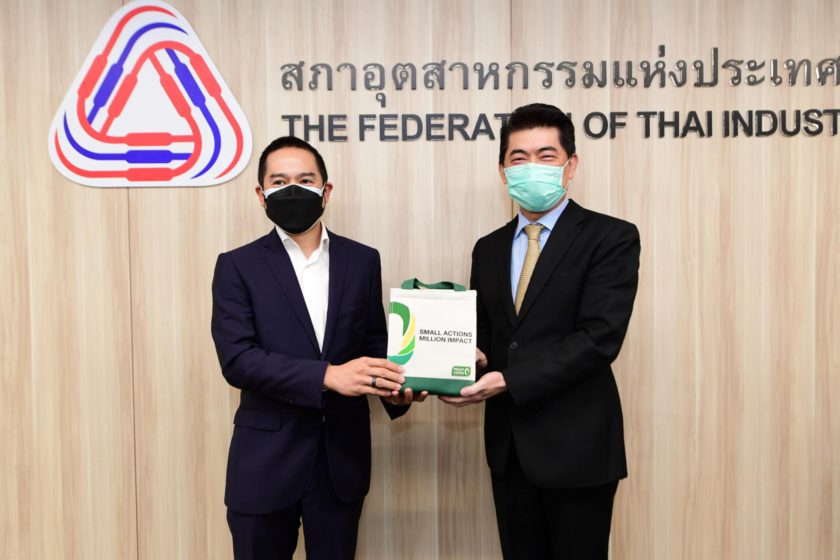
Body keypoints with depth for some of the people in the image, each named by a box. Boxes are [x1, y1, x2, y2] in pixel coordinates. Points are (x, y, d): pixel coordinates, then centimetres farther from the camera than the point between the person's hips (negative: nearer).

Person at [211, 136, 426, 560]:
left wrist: (394, 387, -14)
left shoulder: (362, 260, 5)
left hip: (342, 456, 2)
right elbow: (237, 359, -14)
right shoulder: (238, 266, -4)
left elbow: (375, 340, 8)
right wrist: (327, 375, -26)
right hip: (266, 459, -2)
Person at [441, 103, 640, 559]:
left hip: (576, 444, -5)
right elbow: (482, 333, 12)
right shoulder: (488, 249, 10)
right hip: (508, 444, 5)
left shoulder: (611, 238, -8)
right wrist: (472, 359, -11)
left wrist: (507, 380, -22)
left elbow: (599, 338, -18)